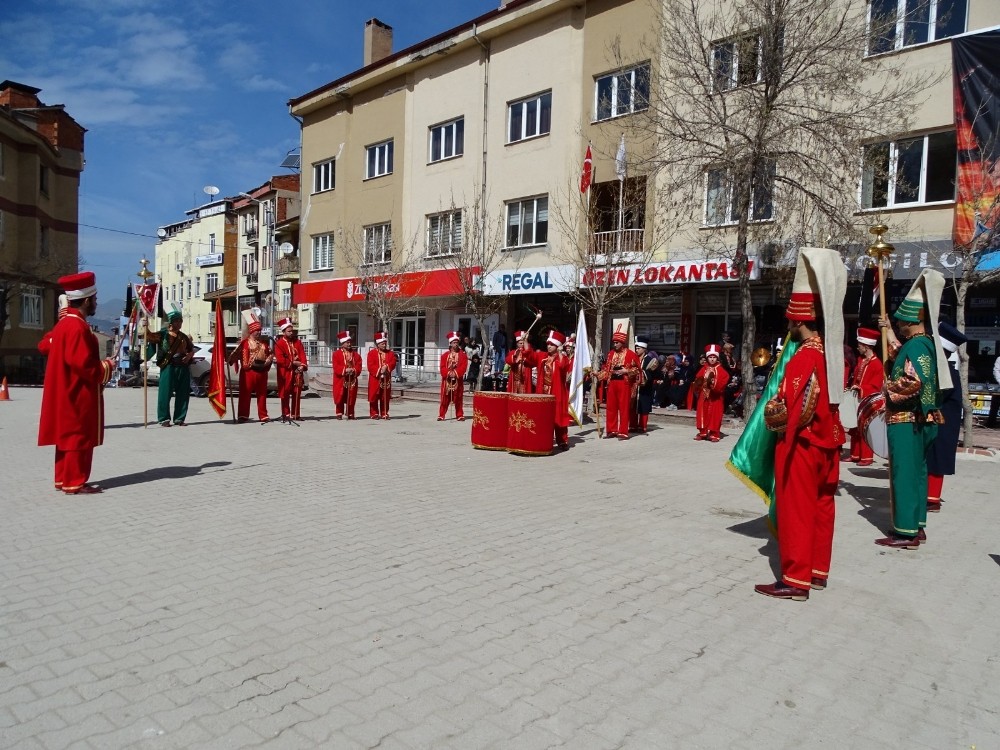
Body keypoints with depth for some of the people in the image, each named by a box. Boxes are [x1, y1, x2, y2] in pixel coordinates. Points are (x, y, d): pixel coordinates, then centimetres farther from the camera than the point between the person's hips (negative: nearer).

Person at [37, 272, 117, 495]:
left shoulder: (63, 323, 13)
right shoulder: (78, 327, -19)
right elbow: (83, 363, -25)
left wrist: (101, 363, 12)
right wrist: (106, 367, -9)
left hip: (66, 393, 10)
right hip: (79, 395, -10)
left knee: (68, 435, 15)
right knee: (79, 437, -4)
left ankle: (64, 478, 23)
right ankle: (75, 482, 2)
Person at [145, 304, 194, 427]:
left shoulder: (184, 336, 18)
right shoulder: (163, 333, 3)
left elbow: (192, 349, 25)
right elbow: (149, 336, -12)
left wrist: (189, 355, 4)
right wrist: (146, 326, -30)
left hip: (183, 367, 5)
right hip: (168, 367, -5)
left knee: (183, 394, 5)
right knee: (165, 393, -6)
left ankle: (179, 418, 13)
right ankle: (164, 418, 2)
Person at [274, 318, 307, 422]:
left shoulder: (298, 342, 12)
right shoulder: (279, 343, -3)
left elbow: (302, 355, 3)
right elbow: (280, 360, -12)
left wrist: (302, 365, -14)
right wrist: (293, 363, -15)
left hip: (297, 372, 4)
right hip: (285, 372, -4)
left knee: (297, 394, 6)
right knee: (285, 394, 0)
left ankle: (295, 415, 14)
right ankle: (286, 415, 7)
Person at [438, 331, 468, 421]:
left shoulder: (463, 355, 3)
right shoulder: (445, 355, 6)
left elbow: (463, 367, -7)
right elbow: (442, 367, -2)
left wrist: (456, 373, -20)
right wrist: (448, 373, -19)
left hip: (458, 380, -1)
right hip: (447, 379, 1)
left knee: (458, 399, 4)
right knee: (445, 399, 2)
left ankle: (460, 415, 11)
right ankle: (441, 415, 9)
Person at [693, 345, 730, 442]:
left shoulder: (720, 370, -3)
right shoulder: (704, 369, 8)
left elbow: (724, 379, -15)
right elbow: (697, 380, 4)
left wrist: (714, 383, -27)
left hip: (715, 397, -4)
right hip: (704, 395, 4)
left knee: (715, 414, -1)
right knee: (703, 414, 8)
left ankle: (715, 434, 4)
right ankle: (703, 432, 18)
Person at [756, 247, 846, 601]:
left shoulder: (804, 358, -22)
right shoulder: (832, 354, 5)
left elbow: (788, 410, -22)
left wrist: (769, 415, -4)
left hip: (800, 445, -9)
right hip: (826, 443, 9)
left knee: (796, 511, -1)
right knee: (821, 507, 15)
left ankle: (796, 580, 6)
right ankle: (817, 570, 26)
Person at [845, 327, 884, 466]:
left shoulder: (876, 364, -13)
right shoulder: (861, 360, 11)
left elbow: (875, 386, -15)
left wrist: (860, 388, -23)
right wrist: (853, 388, 6)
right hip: (856, 400, 8)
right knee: (855, 429, 12)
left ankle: (866, 457, 4)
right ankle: (855, 455, 20)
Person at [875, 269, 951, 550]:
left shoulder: (917, 345, -19)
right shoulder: (922, 343, 12)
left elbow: (913, 383, -30)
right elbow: (900, 359, 34)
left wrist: (889, 387, -12)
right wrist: (889, 332, 39)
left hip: (906, 421, -10)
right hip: (917, 421, 10)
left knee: (904, 473, -5)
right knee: (916, 471, 14)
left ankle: (906, 532, -1)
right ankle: (915, 526, 24)